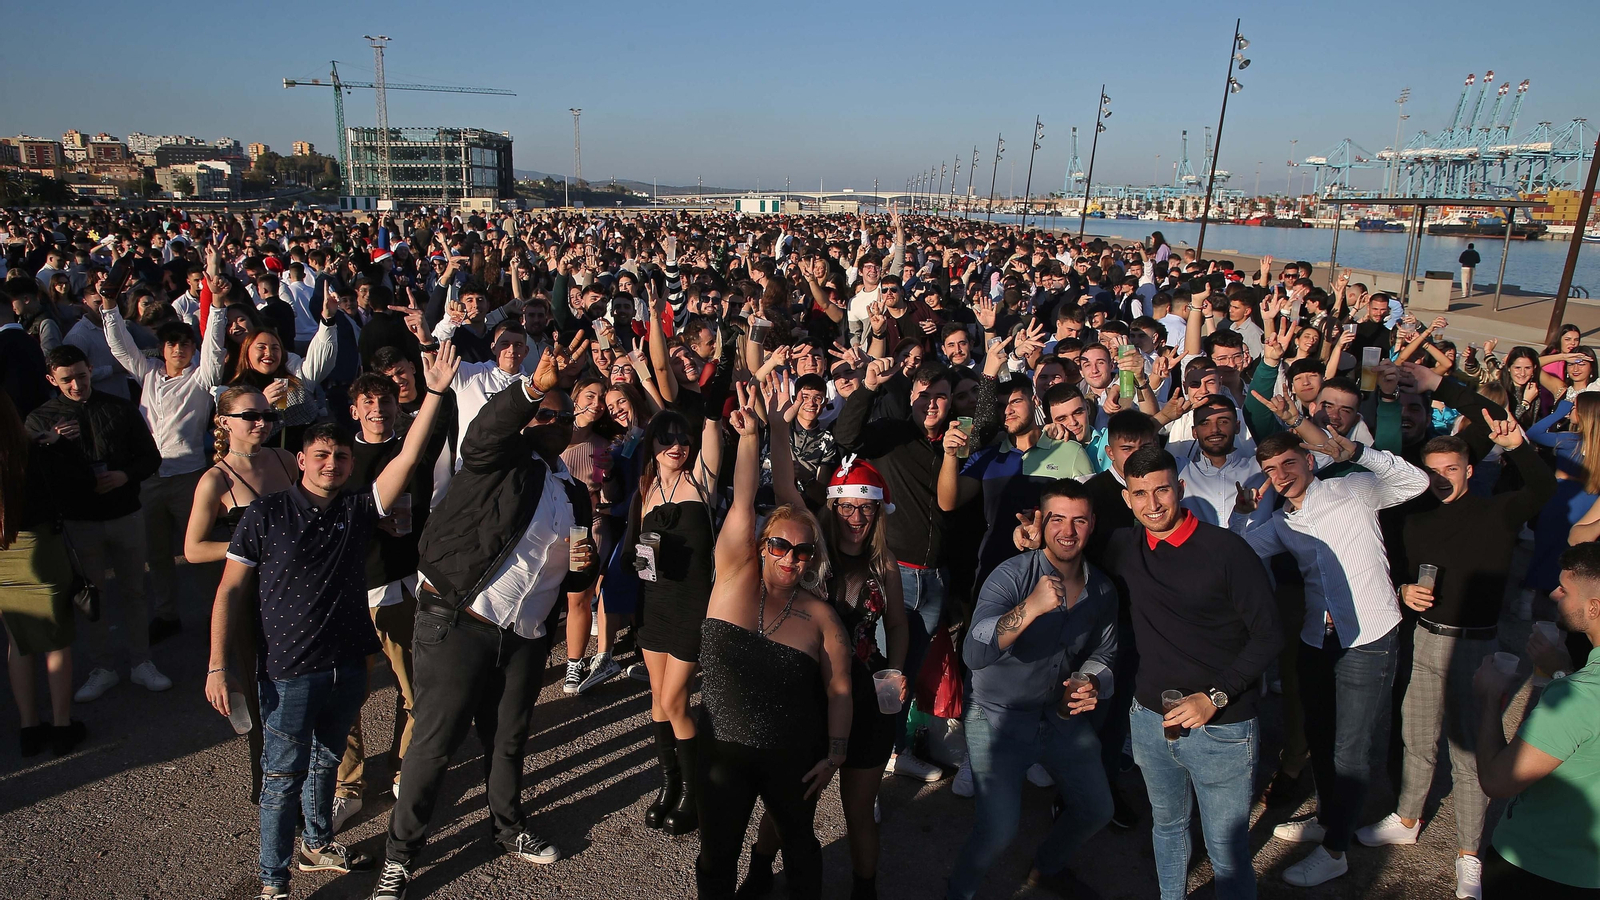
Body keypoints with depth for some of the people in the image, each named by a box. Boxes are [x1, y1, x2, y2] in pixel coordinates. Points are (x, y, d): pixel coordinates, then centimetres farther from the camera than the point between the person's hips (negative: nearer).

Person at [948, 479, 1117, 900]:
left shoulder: (1102, 590, -3)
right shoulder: (1013, 575, -22)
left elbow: (1102, 653, 12)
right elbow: (974, 653, -35)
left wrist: (1090, 684, -10)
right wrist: (1031, 608, -46)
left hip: (1062, 714, 6)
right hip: (1000, 716, -6)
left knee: (1096, 810, 18)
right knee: (998, 829, -15)